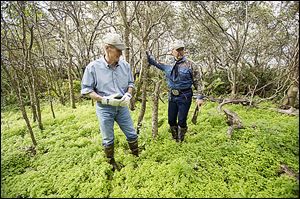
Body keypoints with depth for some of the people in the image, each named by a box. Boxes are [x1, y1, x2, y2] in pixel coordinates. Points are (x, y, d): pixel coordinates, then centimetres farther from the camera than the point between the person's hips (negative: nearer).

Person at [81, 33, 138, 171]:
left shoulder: (125, 65, -4)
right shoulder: (93, 67, -14)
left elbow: (131, 83, 8)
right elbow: (86, 90, -10)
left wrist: (128, 95, -12)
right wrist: (105, 100, -21)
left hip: (122, 106, 4)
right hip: (104, 108, -3)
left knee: (132, 134, 14)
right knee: (108, 139, 14)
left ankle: (137, 158, 39)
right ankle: (111, 163, 39)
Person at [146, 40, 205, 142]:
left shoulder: (190, 65, -7)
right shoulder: (168, 65, 6)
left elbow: (198, 82, -8)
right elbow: (155, 63, 22)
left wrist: (200, 97, -13)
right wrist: (147, 54, 17)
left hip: (184, 96, -4)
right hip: (172, 96, 5)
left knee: (181, 121, 2)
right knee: (171, 120, 13)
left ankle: (180, 141, 26)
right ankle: (174, 139, 36)